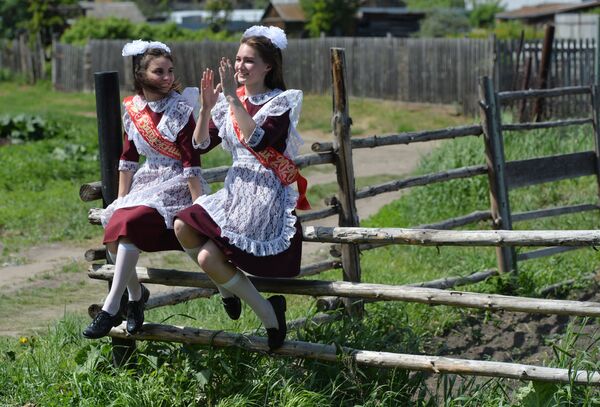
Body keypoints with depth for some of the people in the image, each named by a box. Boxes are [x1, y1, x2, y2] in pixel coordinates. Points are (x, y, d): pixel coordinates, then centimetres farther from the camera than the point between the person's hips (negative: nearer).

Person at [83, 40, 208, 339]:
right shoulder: (133, 109, 5)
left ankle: (111, 308, -26)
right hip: (147, 180, 6)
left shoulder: (179, 110, -11)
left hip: (175, 185, -6)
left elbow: (191, 161, -14)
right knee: (112, 230, -18)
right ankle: (135, 292, 7)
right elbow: (128, 158, 11)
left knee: (130, 224, -29)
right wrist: (121, 200, 6)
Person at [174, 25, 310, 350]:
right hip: (235, 189, 6)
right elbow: (201, 145, 5)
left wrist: (233, 98, -28)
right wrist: (206, 106, -10)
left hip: (267, 196, -6)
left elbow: (257, 141, -27)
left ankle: (268, 313, -3)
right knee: (183, 226, -18)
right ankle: (227, 287, 5)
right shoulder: (230, 101, 9)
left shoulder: (280, 103, -8)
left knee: (209, 256, -20)